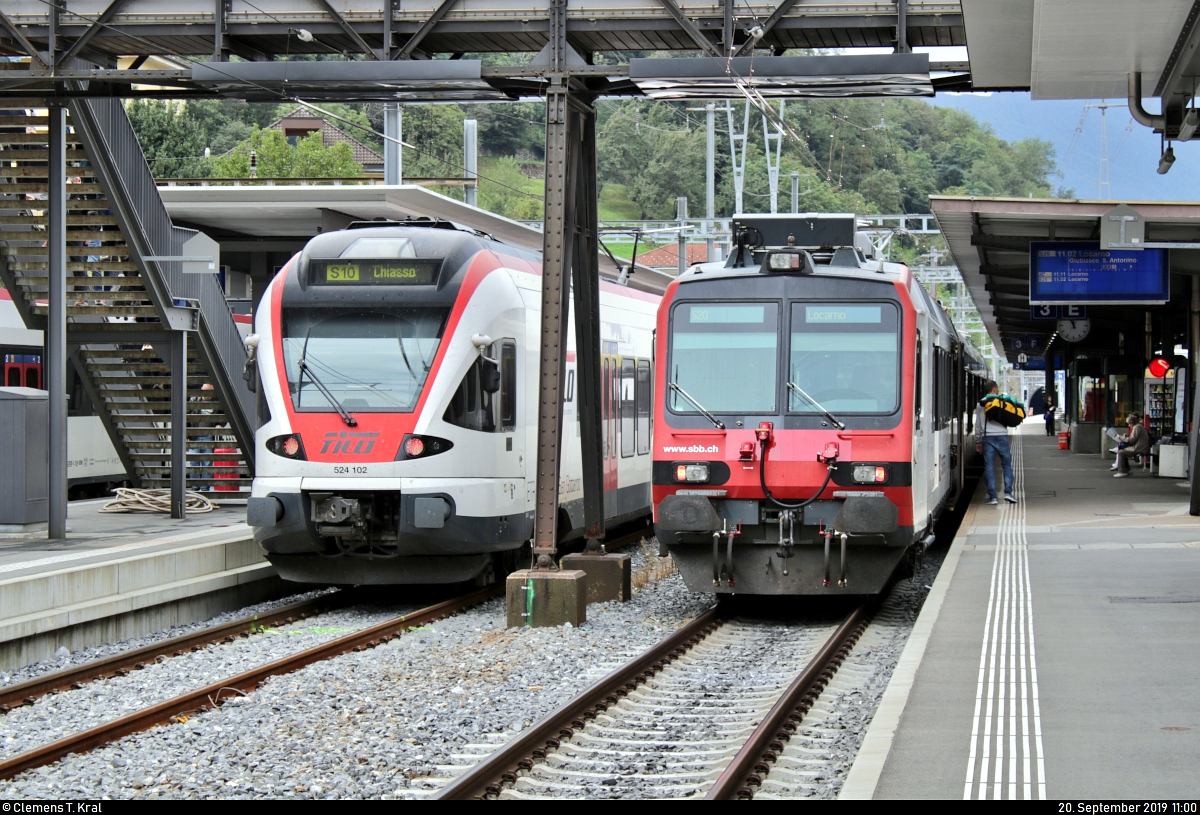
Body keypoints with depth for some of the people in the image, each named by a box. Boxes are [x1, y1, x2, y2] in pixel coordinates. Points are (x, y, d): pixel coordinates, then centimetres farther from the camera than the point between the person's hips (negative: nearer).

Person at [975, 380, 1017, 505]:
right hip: (1001, 435, -1)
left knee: (989, 467, 1)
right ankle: (1008, 492, -6)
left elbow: (977, 424, 11)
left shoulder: (980, 404, 9)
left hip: (987, 438, 1)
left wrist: (978, 441, 17)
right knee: (1007, 464, 8)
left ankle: (992, 496, -4)